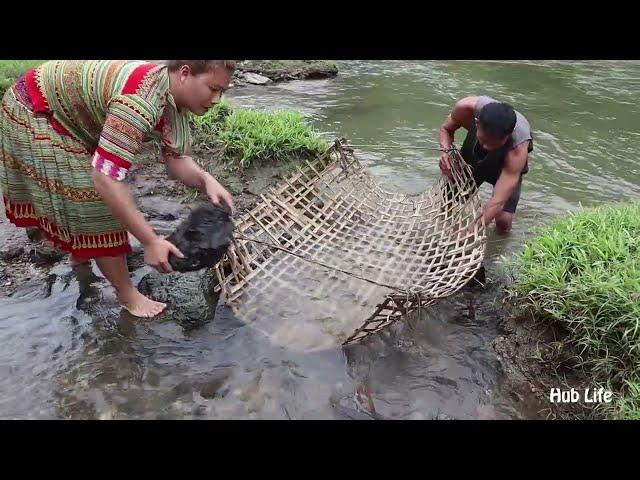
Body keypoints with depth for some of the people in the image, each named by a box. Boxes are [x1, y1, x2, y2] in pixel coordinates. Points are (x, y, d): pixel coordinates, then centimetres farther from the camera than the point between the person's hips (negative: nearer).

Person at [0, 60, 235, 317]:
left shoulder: (176, 97, -12)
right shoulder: (142, 101, -41)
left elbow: (176, 158, -8)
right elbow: (105, 179, -43)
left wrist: (206, 180, -29)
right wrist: (151, 241, -40)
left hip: (69, 116, 9)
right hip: (35, 114, -8)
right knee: (93, 203, -6)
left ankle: (78, 251, 52)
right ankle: (127, 295, 9)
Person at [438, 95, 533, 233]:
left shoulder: (518, 149, -43)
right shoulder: (467, 108, -38)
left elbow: (498, 201, -43)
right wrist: (445, 152, -35)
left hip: (507, 162, -2)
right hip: (472, 154, 3)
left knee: (503, 222, -15)